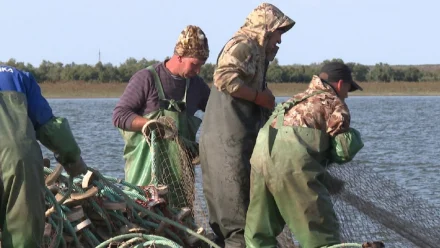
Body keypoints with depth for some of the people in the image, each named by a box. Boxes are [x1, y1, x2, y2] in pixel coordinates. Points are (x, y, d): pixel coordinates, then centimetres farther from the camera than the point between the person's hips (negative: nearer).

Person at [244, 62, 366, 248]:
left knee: (259, 233, 15)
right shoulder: (335, 104, 14)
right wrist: (354, 137, 25)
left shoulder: (299, 99, 34)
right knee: (321, 232, -1)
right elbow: (344, 151, 5)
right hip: (292, 160, -6)